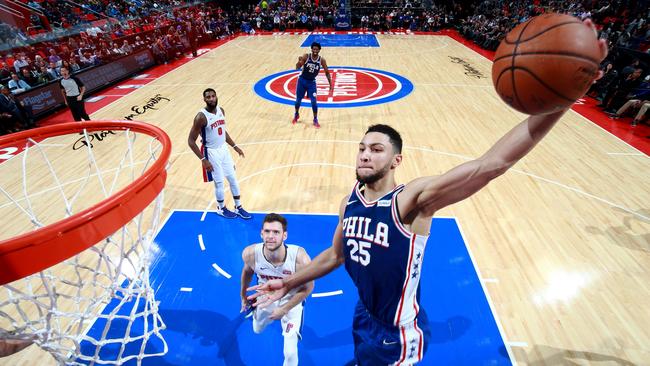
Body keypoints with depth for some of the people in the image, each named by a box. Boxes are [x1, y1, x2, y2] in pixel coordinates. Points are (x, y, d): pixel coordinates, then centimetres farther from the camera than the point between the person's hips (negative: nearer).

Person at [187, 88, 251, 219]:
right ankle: (222, 209, 30)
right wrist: (203, 159, -22)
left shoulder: (221, 110, 0)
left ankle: (238, 208, 27)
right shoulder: (201, 117, -21)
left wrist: (235, 146, 13)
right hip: (211, 152, -7)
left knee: (233, 179, 12)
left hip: (224, 149, 7)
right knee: (219, 183, 4)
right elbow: (191, 141, -18)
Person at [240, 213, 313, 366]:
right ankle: (256, 308, 63)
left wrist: (284, 310, -16)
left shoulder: (299, 257, -41)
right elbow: (247, 271, -4)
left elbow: (307, 288, -21)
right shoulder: (250, 253, -31)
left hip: (291, 301, -3)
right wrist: (244, 296, 10)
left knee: (290, 352, -7)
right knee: (257, 330, 30)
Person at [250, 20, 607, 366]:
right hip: (365, 318, 6)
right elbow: (335, 255, 6)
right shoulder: (348, 203, -9)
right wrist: (287, 283, 12)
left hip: (398, 333, -5)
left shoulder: (413, 199, -28)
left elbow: (492, 164, -42)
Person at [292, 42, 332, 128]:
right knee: (298, 100, 9)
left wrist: (330, 84, -6)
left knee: (314, 101, -10)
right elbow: (297, 68, -15)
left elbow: (327, 72, -1)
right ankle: (296, 115, 36)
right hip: (302, 80, 0)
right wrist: (299, 62, -37)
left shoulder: (321, 60, -10)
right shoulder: (306, 56, -14)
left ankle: (315, 120, 7)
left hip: (312, 82, 0)